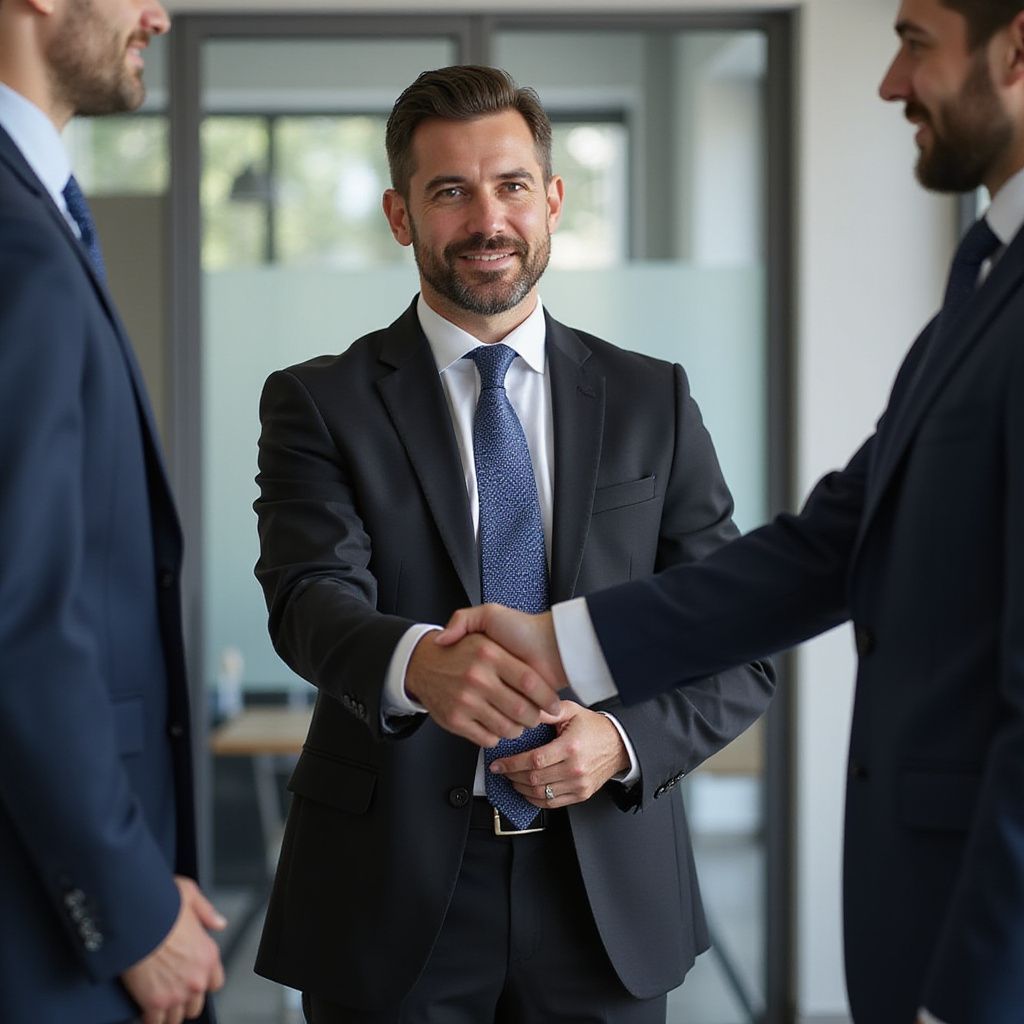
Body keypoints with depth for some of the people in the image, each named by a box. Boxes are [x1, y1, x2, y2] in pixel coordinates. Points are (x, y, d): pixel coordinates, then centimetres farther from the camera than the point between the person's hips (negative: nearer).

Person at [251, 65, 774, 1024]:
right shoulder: (319, 404, 0)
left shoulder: (653, 401, 6)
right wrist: (414, 663, -37)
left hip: (608, 898, 2)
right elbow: (313, 599, -16)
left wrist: (627, 739, -12)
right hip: (389, 903, -2)